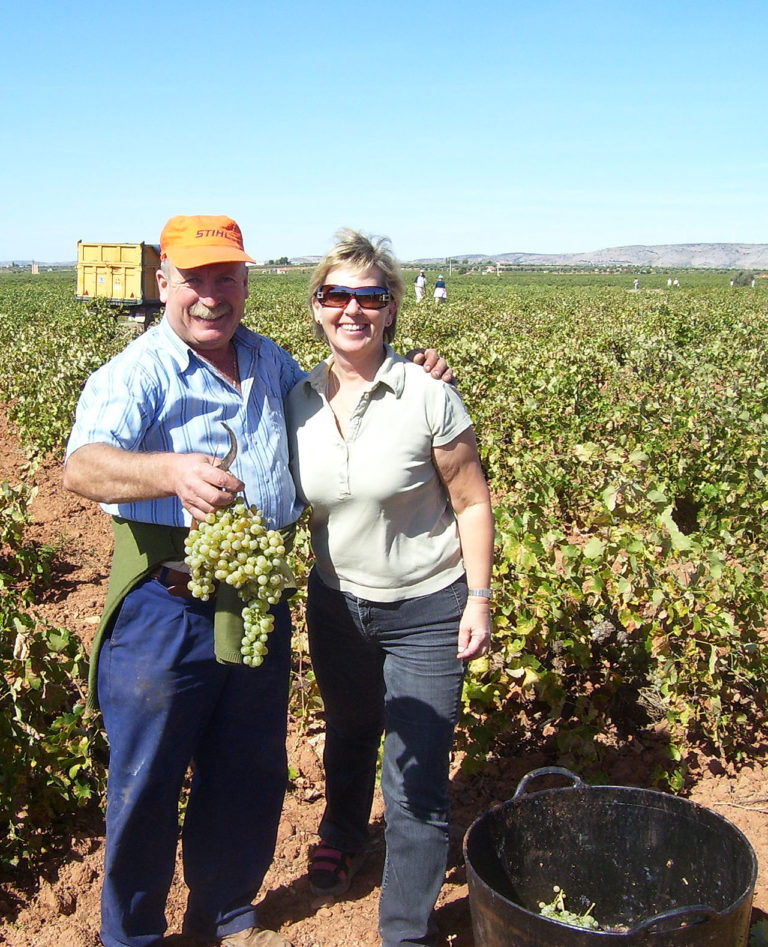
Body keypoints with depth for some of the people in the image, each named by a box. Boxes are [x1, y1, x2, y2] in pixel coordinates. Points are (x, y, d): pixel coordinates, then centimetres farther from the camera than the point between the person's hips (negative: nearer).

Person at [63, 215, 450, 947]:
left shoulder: (271, 363, 10)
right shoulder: (136, 374, -11)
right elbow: (81, 467, -27)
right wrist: (173, 470, -49)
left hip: (259, 603, 6)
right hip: (167, 609, -5)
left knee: (250, 774, 19)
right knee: (145, 783, 9)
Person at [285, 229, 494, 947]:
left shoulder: (428, 397, -18)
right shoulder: (297, 402, -6)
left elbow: (472, 503, -11)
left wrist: (479, 601, -13)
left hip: (426, 611, -4)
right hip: (337, 604, 5)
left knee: (417, 783, -2)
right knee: (348, 732, 30)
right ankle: (343, 834, 60)